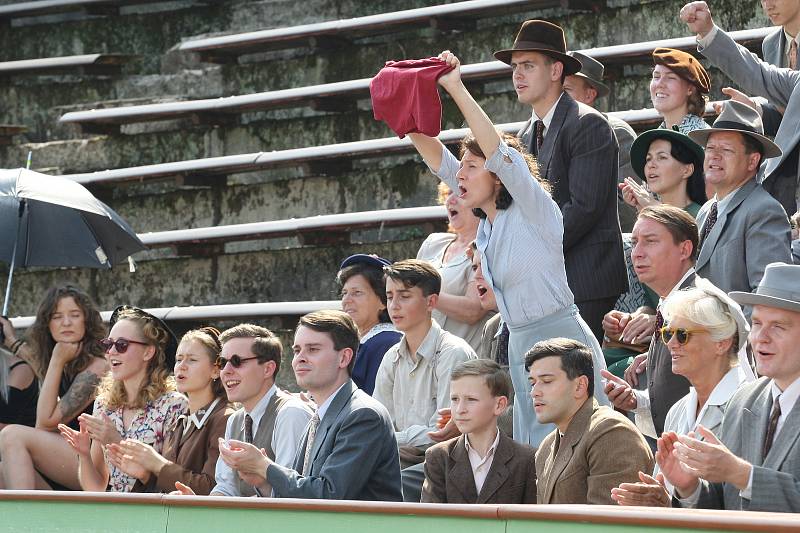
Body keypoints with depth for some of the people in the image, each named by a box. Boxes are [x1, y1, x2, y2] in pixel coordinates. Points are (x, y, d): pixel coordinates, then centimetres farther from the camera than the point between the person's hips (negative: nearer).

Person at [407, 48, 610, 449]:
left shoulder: (535, 211, -8)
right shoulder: (488, 221, 13)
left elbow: (498, 153, -22)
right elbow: (435, 157, 11)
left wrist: (456, 89, -23)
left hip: (561, 340, -8)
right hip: (521, 347, 8)